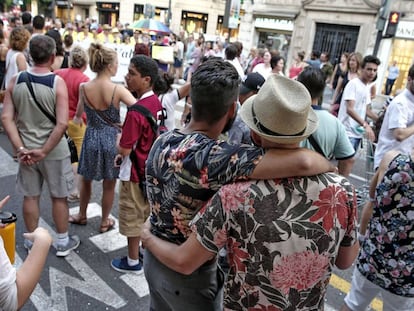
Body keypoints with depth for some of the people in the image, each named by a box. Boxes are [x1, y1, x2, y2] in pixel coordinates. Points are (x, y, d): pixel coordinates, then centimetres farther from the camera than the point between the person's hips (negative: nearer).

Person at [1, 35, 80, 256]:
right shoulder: (57, 82, -15)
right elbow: (62, 124, -22)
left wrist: (20, 149, -7)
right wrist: (44, 151, -15)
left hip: (26, 150, 4)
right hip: (54, 150, -3)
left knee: (30, 197, 17)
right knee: (59, 197, 12)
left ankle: (33, 241, 33)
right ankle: (63, 242, 27)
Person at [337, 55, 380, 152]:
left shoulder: (368, 87, 13)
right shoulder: (353, 84, -13)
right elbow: (349, 109, -23)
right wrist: (365, 125, -33)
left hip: (358, 132, 9)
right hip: (348, 132, -9)